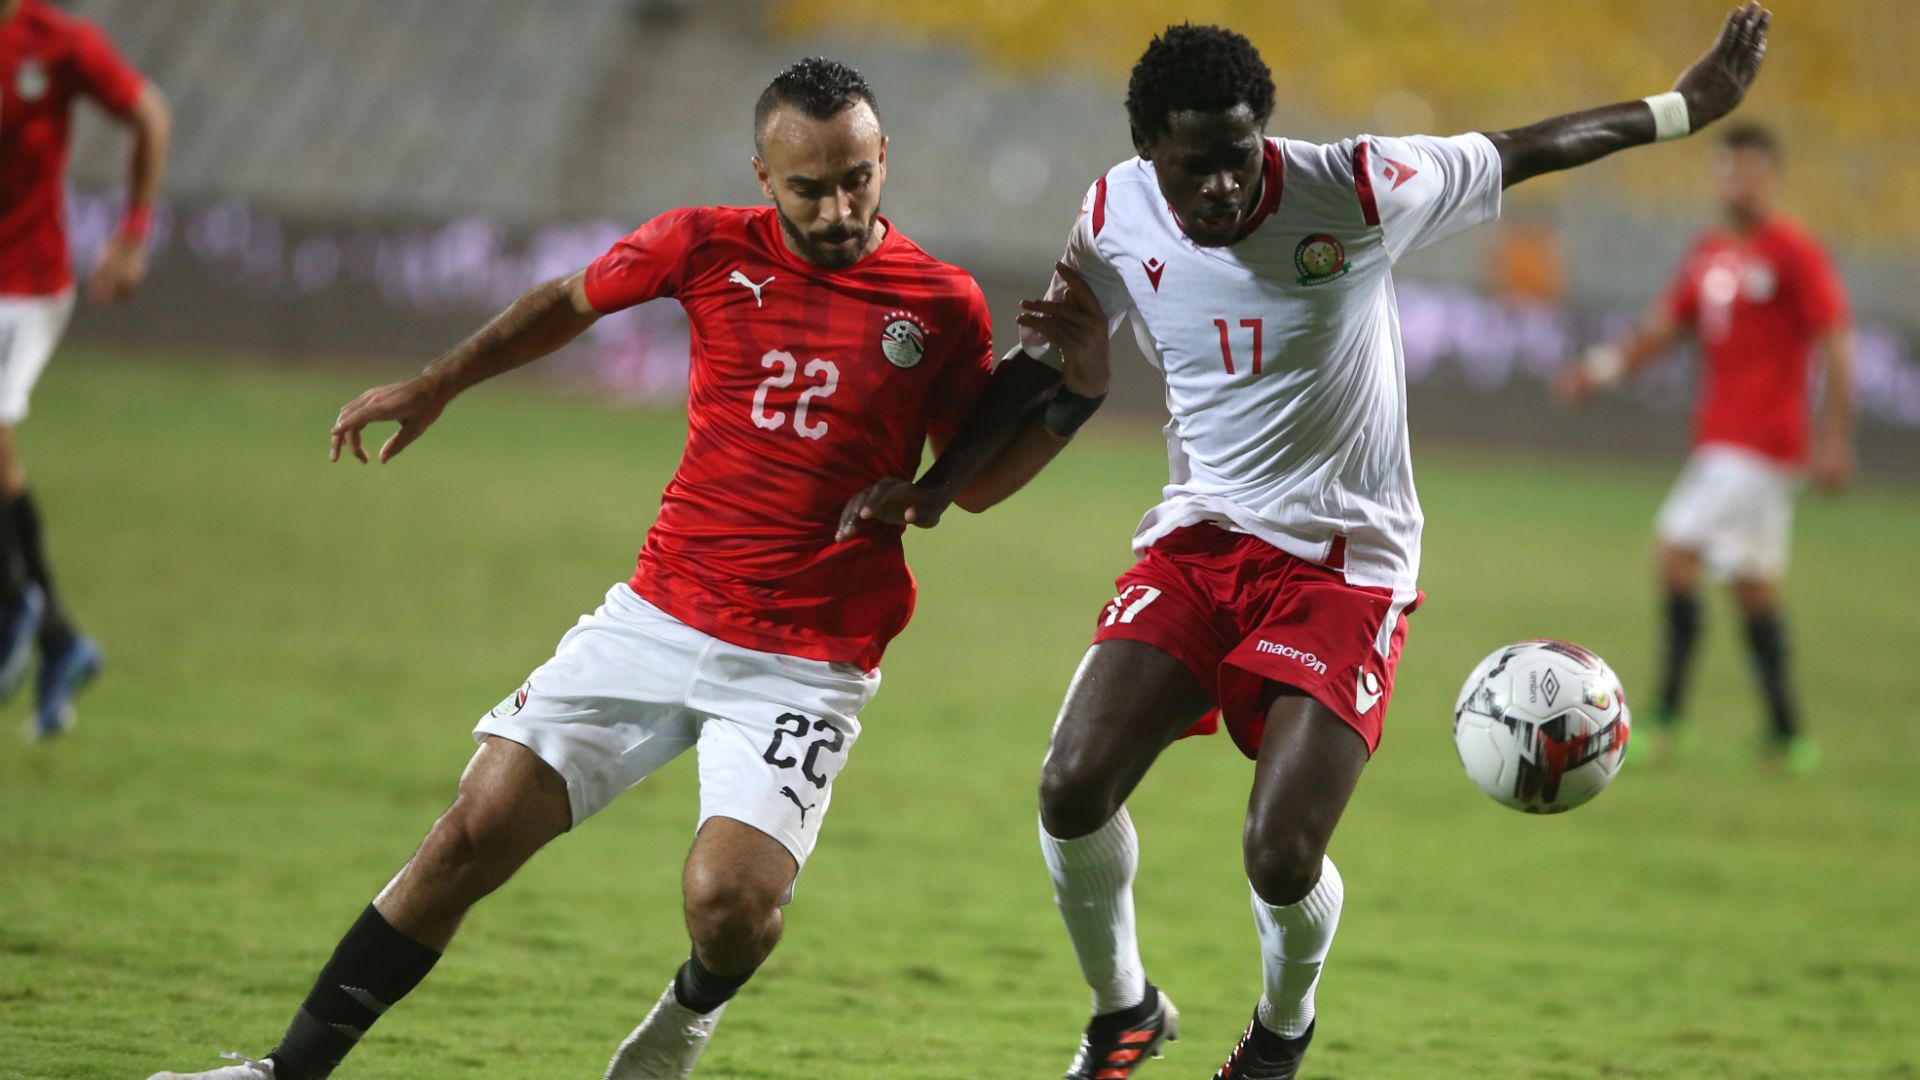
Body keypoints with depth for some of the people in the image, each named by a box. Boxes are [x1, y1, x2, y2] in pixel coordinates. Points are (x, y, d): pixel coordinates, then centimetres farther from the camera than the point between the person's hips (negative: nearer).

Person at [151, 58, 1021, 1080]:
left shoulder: (942, 305, -6)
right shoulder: (707, 248, 0)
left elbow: (973, 484, 6)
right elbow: (570, 301, 20)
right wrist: (435, 385, 25)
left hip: (804, 667, -2)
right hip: (657, 617, 2)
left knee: (729, 901, -22)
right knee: (476, 832, -5)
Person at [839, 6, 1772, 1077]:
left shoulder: (1356, 192, -15)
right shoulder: (1116, 216, -4)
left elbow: (1519, 152, -1)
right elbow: (1053, 360, 12)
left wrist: (1686, 107, 5)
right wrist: (940, 477, 4)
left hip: (1348, 564, -3)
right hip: (1198, 542, 3)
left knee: (1281, 858, -15)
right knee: (1073, 789, -16)